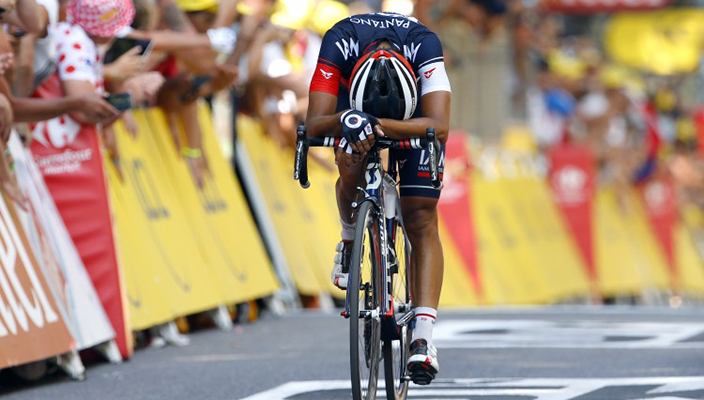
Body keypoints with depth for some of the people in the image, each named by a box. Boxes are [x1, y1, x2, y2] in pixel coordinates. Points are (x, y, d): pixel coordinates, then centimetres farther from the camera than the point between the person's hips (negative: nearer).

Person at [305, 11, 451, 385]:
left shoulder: (424, 44, -41)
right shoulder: (339, 42, -38)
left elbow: (439, 127, -48)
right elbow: (314, 123, -39)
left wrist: (381, 126, -62)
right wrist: (349, 121, -61)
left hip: (417, 112, -1)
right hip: (355, 100, 1)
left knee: (421, 219, -13)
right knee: (352, 168, -28)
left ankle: (423, 338, -19)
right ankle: (350, 240, 7)